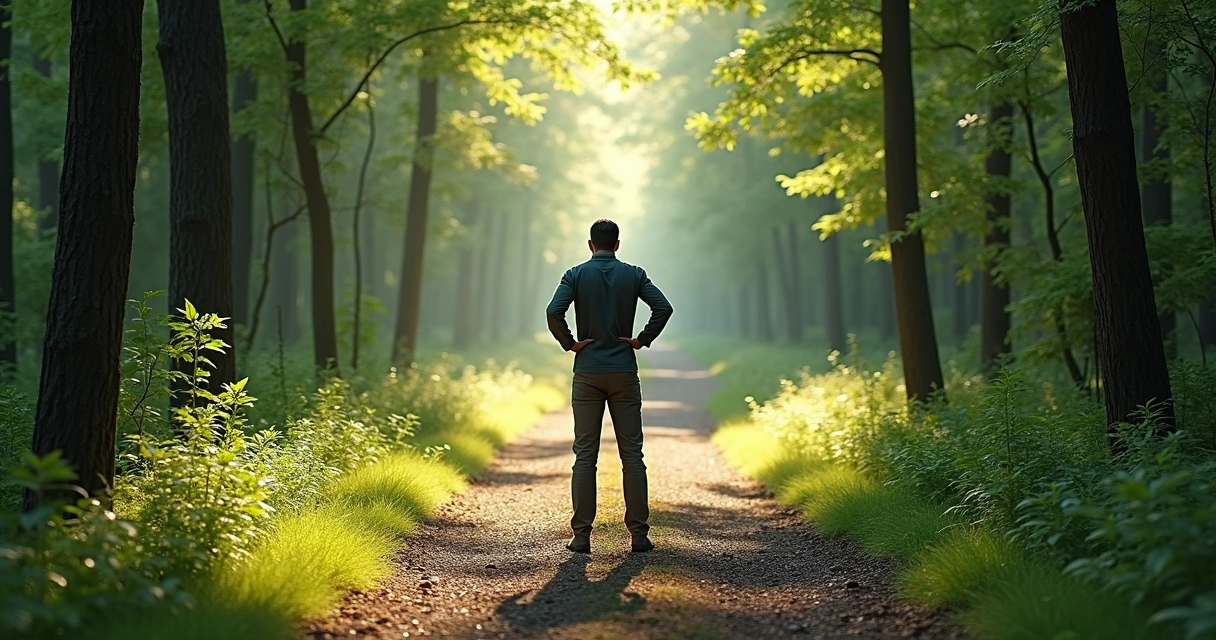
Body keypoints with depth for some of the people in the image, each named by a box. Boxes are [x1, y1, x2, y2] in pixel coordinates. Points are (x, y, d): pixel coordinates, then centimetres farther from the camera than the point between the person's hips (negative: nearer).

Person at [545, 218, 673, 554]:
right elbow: (663, 307, -10)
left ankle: (582, 535, -1)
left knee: (585, 455, 2)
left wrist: (570, 344, -2)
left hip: (587, 373, 0)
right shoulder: (634, 275, 4)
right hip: (624, 372, 1)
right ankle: (639, 534, 2)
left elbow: (554, 312, -15)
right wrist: (643, 340, 0)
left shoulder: (576, 275, 1)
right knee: (632, 454, 4)